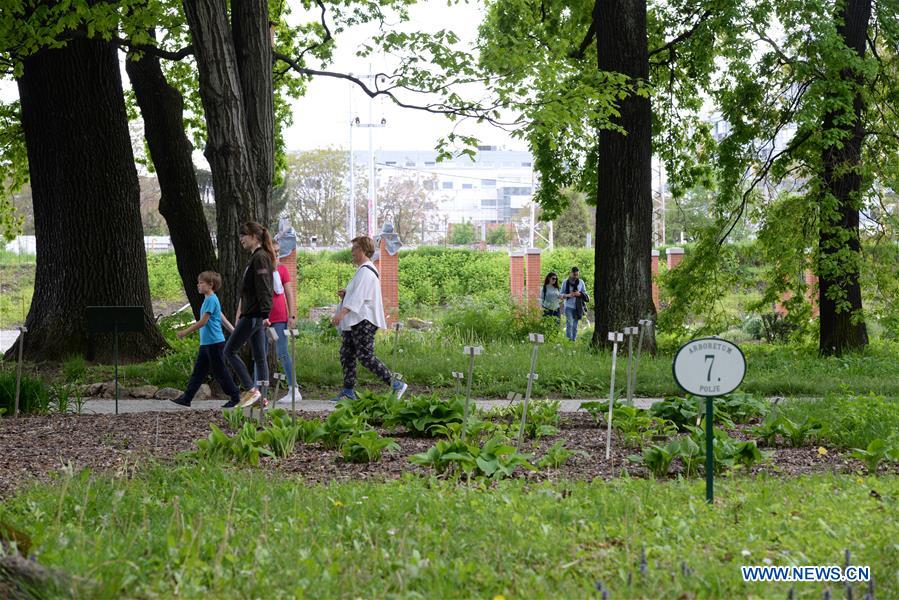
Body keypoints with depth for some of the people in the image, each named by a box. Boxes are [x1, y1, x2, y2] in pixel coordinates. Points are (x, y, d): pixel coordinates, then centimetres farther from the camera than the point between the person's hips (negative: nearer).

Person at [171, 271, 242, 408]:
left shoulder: (211, 300, -16)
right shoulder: (209, 299, 14)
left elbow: (203, 321, -19)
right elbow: (222, 317, 20)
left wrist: (186, 332, -15)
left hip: (214, 343, -10)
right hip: (206, 343, 10)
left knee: (220, 372, -2)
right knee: (198, 372, 9)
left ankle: (235, 397, 7)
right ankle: (186, 398, 10)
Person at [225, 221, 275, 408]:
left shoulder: (260, 258, -13)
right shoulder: (257, 257, 17)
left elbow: (263, 288, -21)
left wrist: (265, 314, -27)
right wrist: (240, 316, 26)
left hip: (253, 315, -10)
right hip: (254, 314, 10)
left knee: (230, 351, -5)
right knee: (259, 357, 8)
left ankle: (251, 390, -9)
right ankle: (261, 397, 9)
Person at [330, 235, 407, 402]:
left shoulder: (366, 271, -15)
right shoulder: (363, 270, 19)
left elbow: (359, 297, -25)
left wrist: (342, 313, -32)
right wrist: (346, 295, 10)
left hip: (363, 321, -11)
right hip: (355, 321, 11)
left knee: (365, 356, -12)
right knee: (346, 354, 10)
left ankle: (396, 385, -9)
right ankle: (348, 391, 12)